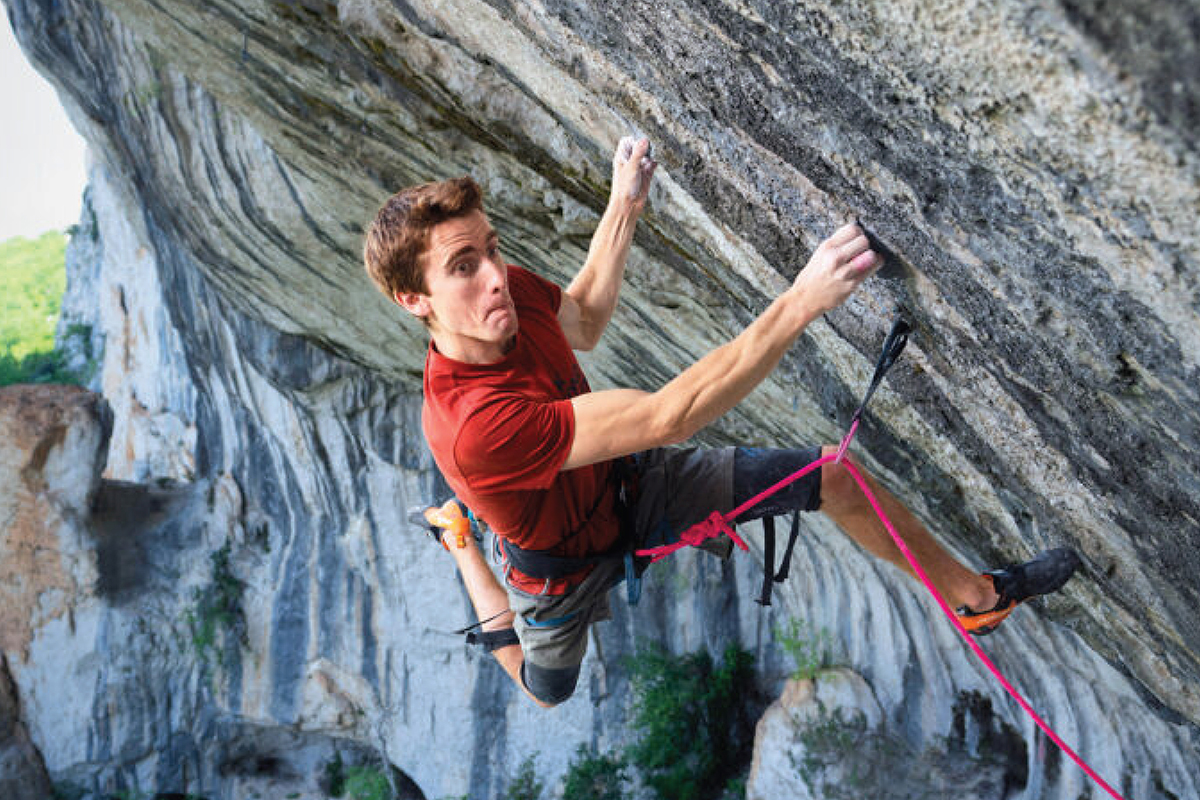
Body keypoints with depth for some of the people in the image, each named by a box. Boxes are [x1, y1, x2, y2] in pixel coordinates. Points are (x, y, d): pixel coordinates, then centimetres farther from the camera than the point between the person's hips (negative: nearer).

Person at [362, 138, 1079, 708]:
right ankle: (463, 550, 47)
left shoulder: (511, 290, -22)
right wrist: (801, 301, -53)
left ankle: (976, 593, 17)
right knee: (546, 694, 25)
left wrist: (624, 206, -2)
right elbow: (669, 417, -48)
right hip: (572, 558, -5)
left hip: (636, 479, 5)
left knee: (833, 476, -5)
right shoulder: (473, 424, -45)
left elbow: (584, 323, 4)